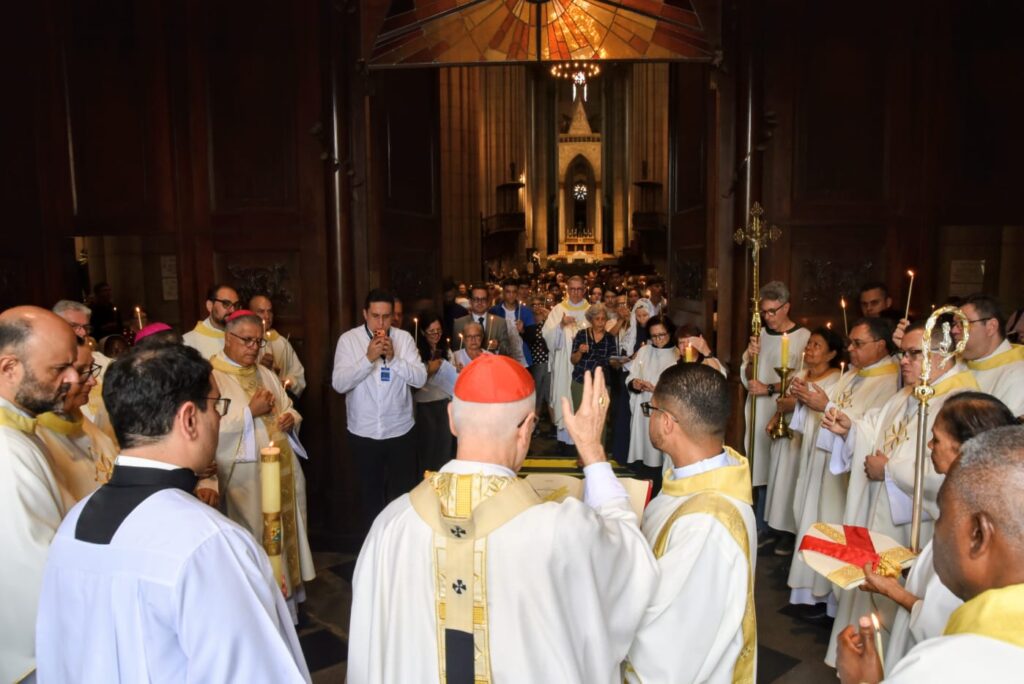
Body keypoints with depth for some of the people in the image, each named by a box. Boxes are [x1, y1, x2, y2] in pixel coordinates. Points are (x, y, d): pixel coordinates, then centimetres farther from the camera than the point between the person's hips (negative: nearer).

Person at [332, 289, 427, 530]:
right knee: (370, 492, 18)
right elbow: (339, 383, -15)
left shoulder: (404, 338, -3)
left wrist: (394, 358, -22)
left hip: (400, 431, 1)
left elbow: (420, 378, -10)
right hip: (363, 433, 0)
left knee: (403, 492, 13)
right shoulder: (348, 340, -6)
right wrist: (368, 358, -25)